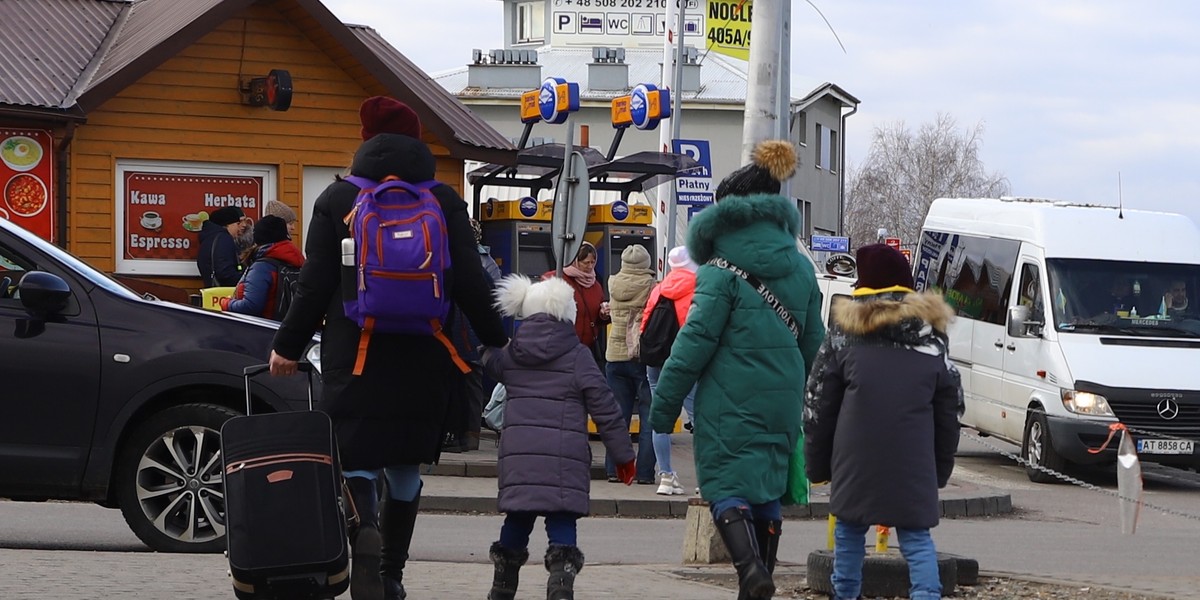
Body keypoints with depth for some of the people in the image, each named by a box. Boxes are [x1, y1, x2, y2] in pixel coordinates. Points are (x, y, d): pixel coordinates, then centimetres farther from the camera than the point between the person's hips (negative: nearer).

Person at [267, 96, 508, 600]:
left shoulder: (337, 200, 0)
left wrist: (287, 346, 9)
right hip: (423, 362, 2)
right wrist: (495, 341, 12)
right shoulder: (445, 203, 2)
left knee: (356, 461, -1)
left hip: (354, 359, -2)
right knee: (406, 466, 15)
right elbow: (470, 284, 1)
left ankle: (366, 534, -31)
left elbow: (315, 286, -1)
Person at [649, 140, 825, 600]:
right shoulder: (800, 268, 10)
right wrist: (798, 396, 25)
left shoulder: (725, 269, -10)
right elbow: (813, 341, 15)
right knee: (768, 491, 14)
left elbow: (697, 339, -12)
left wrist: (665, 403, -8)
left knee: (726, 485, -5)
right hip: (781, 401, 6)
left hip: (730, 400, -6)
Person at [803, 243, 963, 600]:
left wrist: (817, 465, 11)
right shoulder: (931, 337, 10)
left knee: (849, 534, 13)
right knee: (916, 538, 2)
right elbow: (949, 412, 12)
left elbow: (818, 406, 4)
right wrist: (941, 469, 18)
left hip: (856, 463, -1)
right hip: (914, 465, 1)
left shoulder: (844, 334, 3)